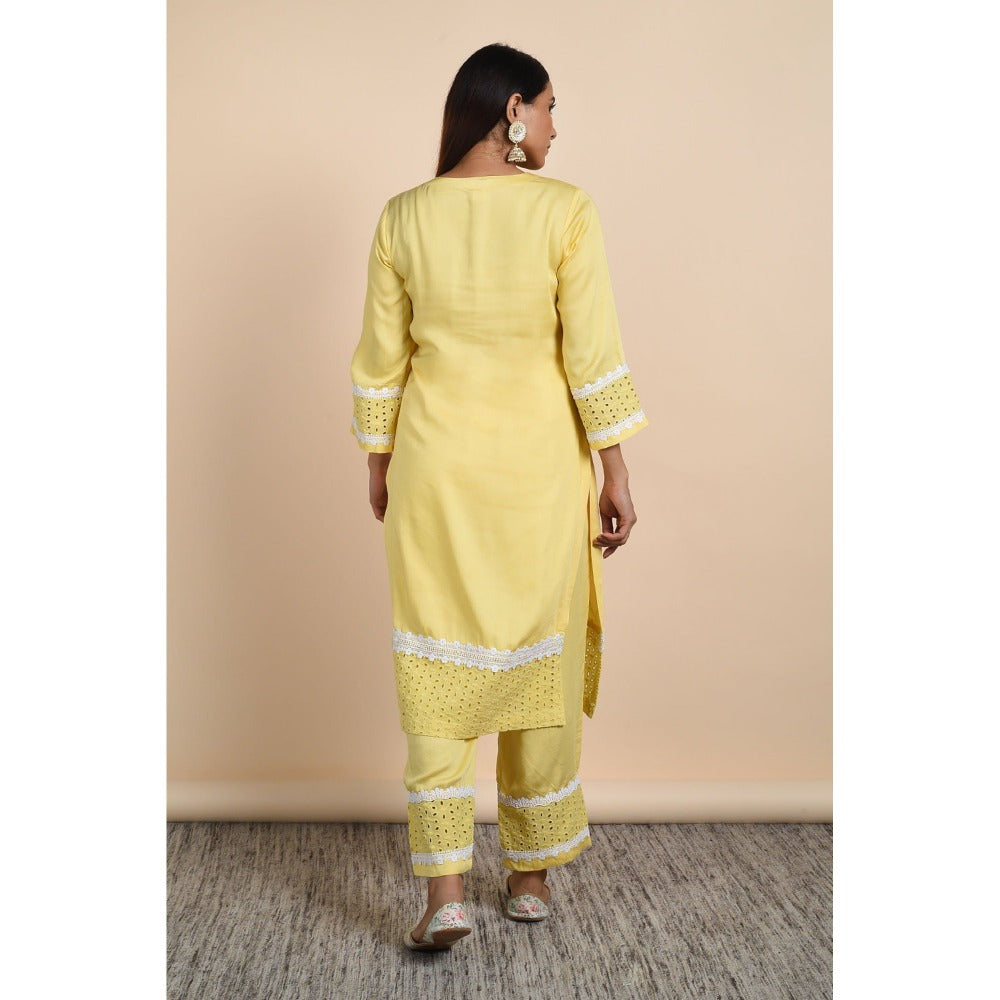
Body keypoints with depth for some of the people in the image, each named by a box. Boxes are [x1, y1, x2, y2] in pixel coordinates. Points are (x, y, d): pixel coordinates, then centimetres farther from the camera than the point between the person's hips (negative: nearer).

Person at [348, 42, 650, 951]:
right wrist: (615, 473, -3)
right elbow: (594, 355, -10)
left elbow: (382, 358, 3)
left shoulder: (404, 217, 0)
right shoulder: (565, 210, -8)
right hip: (539, 466, -1)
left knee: (439, 670, 6)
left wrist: (379, 462, 15)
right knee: (539, 662, 12)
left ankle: (445, 890, 2)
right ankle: (531, 875, 23)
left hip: (435, 465, 1)